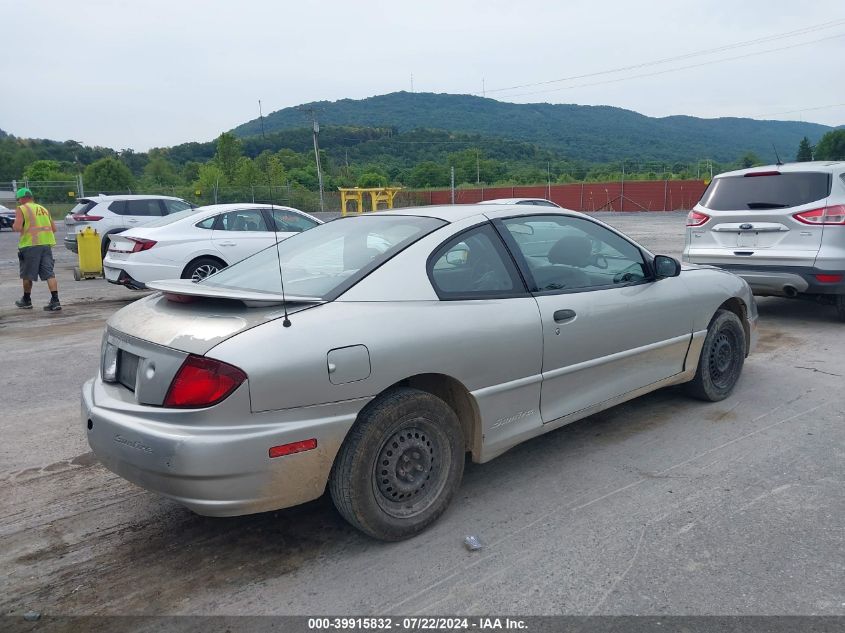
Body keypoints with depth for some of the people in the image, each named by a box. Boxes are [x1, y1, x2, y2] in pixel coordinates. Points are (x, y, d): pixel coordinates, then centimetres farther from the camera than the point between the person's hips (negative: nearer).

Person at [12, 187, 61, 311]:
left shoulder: (21, 209, -1)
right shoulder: (43, 209, 18)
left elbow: (17, 227, -12)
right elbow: (54, 228, 18)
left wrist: (13, 226, 9)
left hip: (30, 245, -5)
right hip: (47, 244, 5)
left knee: (27, 274, 10)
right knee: (49, 273, -1)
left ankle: (26, 301, 23)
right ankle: (55, 301, -11)